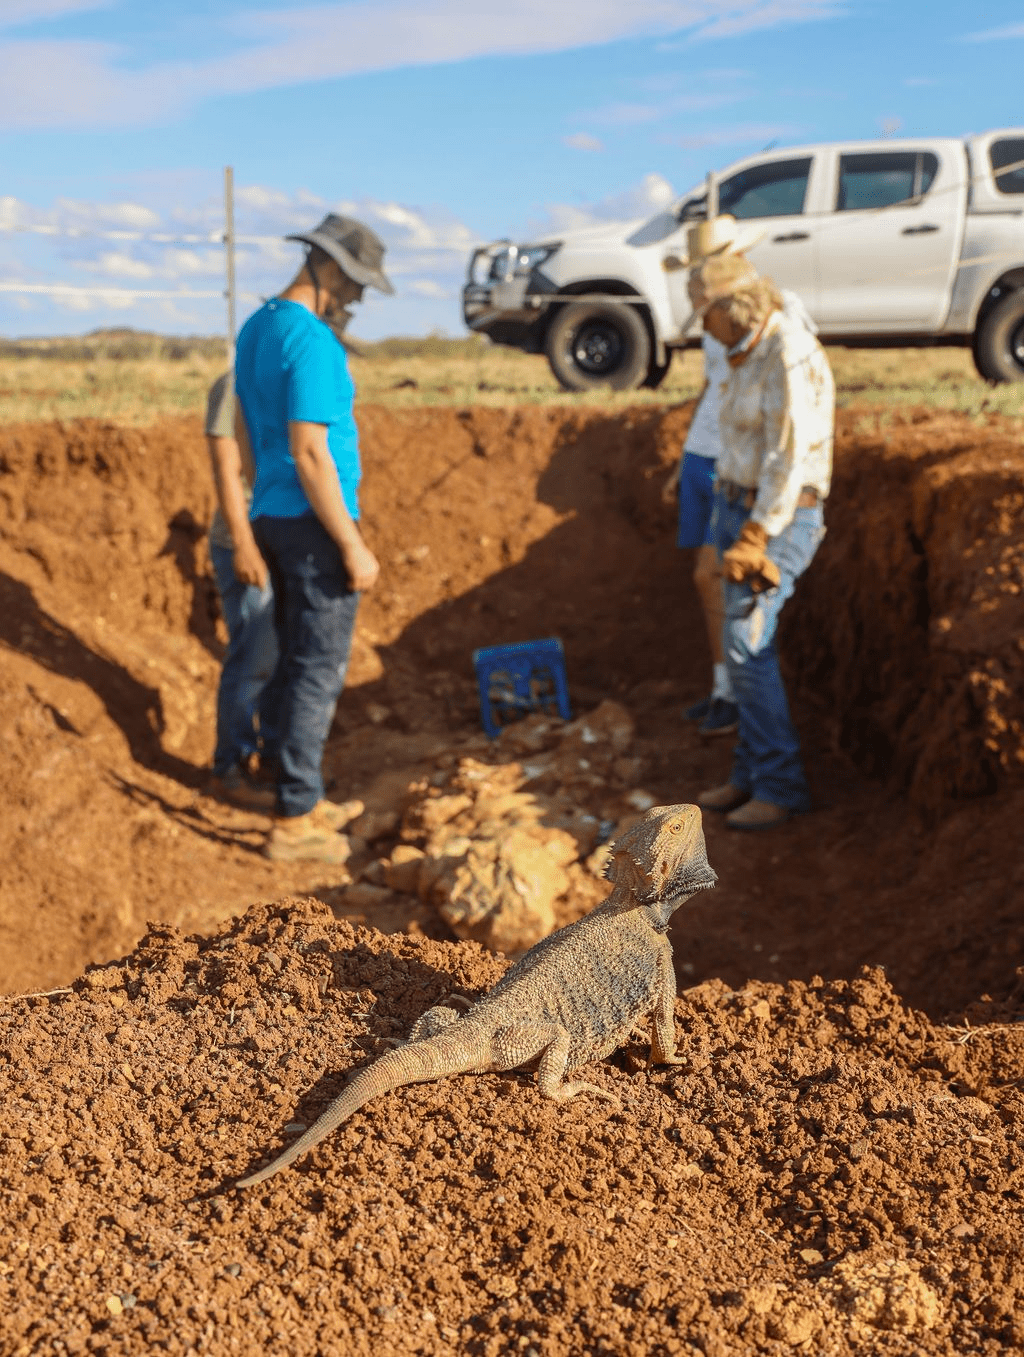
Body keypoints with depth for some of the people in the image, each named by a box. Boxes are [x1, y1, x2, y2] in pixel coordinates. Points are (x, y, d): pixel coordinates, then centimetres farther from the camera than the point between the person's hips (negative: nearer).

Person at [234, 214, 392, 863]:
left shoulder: (256, 329, 13)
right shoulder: (312, 341, -17)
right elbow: (309, 452, -22)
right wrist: (352, 545, -20)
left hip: (272, 518, 9)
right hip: (314, 523, -9)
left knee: (297, 663, 15)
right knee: (320, 670, -2)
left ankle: (305, 799, 25)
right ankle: (294, 821, 4)